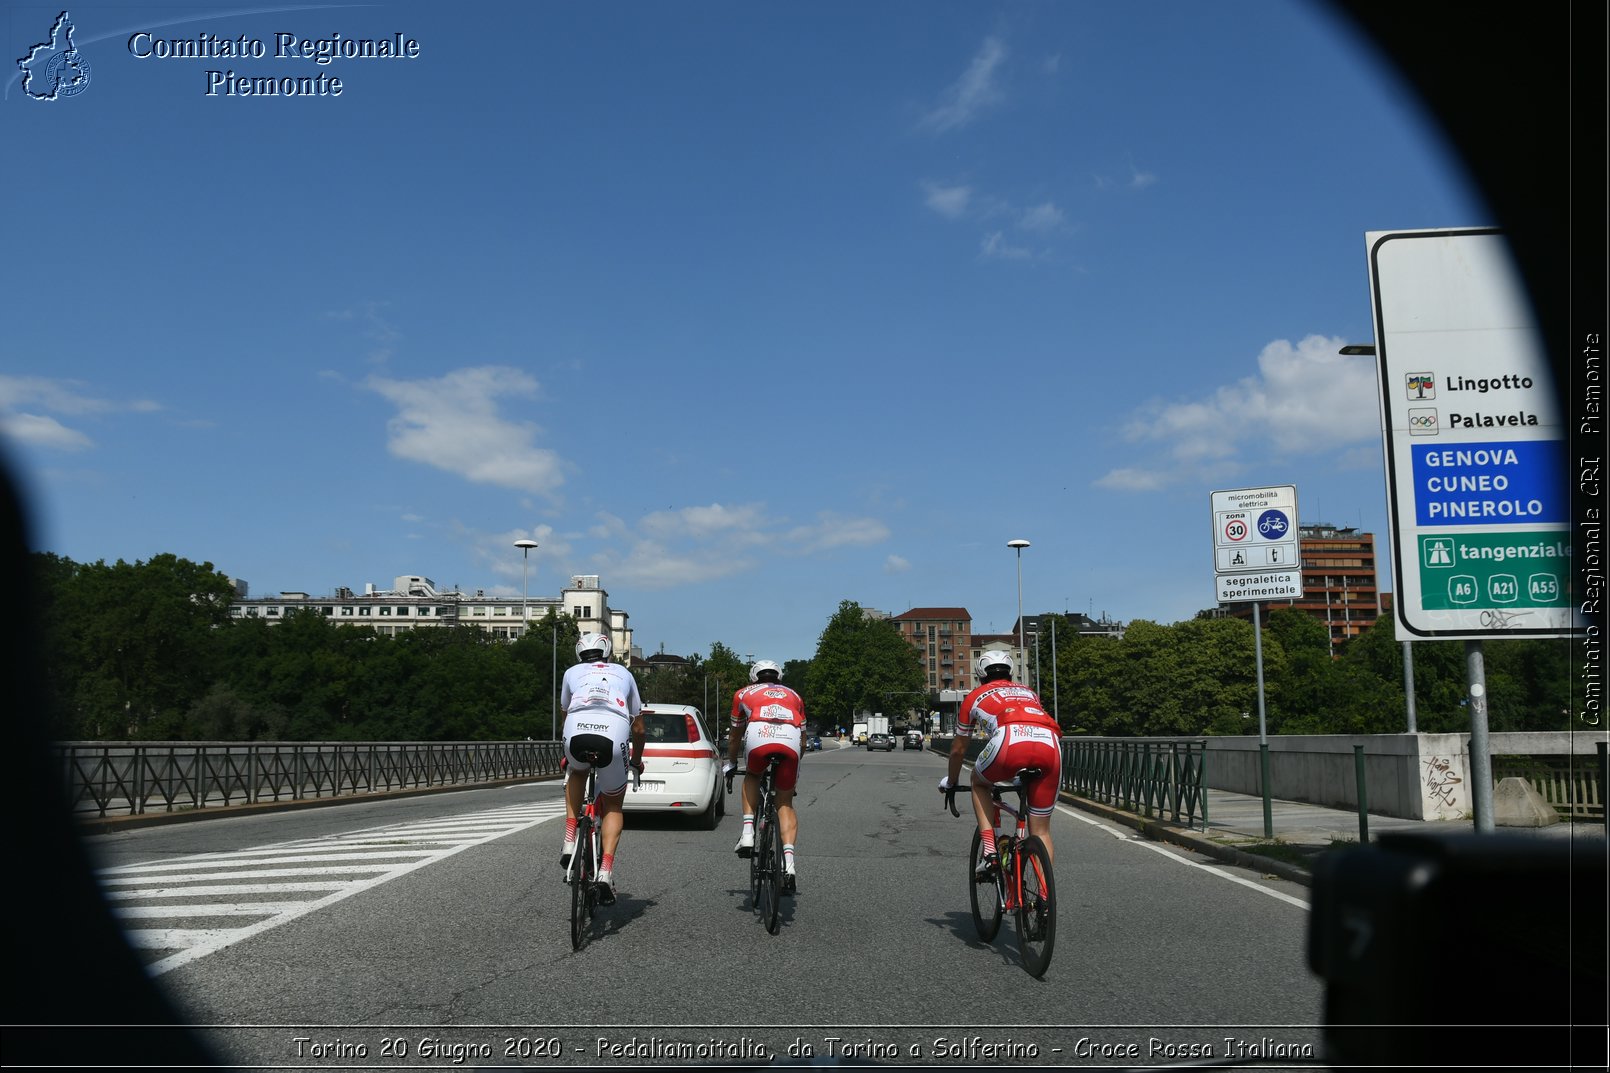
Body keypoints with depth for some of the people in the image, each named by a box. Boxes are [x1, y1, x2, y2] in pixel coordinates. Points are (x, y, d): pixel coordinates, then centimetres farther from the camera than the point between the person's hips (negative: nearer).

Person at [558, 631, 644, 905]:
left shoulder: (572, 672, 32)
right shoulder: (623, 673, 33)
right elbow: (638, 728, 36)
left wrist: (566, 754, 59)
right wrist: (636, 760, 53)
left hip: (577, 732, 0)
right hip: (614, 735, 0)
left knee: (576, 772, 37)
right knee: (613, 807, 21)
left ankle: (570, 842, 24)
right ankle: (606, 871, 2)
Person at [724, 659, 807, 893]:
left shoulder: (744, 694, 35)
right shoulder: (793, 695, 38)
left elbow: (735, 735, 44)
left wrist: (730, 764, 58)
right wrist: (795, 769, 54)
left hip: (758, 737, -1)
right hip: (790, 741, 1)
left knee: (751, 778, 32)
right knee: (785, 803, 15)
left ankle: (748, 833, 15)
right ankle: (789, 863, -1)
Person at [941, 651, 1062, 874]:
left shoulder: (976, 696, 32)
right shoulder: (1029, 692, 40)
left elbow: (958, 750, 39)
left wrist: (951, 782, 57)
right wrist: (1024, 776, 66)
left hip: (1010, 739, -3)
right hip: (1050, 744, 3)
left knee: (979, 783, 30)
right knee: (1041, 830, 16)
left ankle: (989, 851, 15)